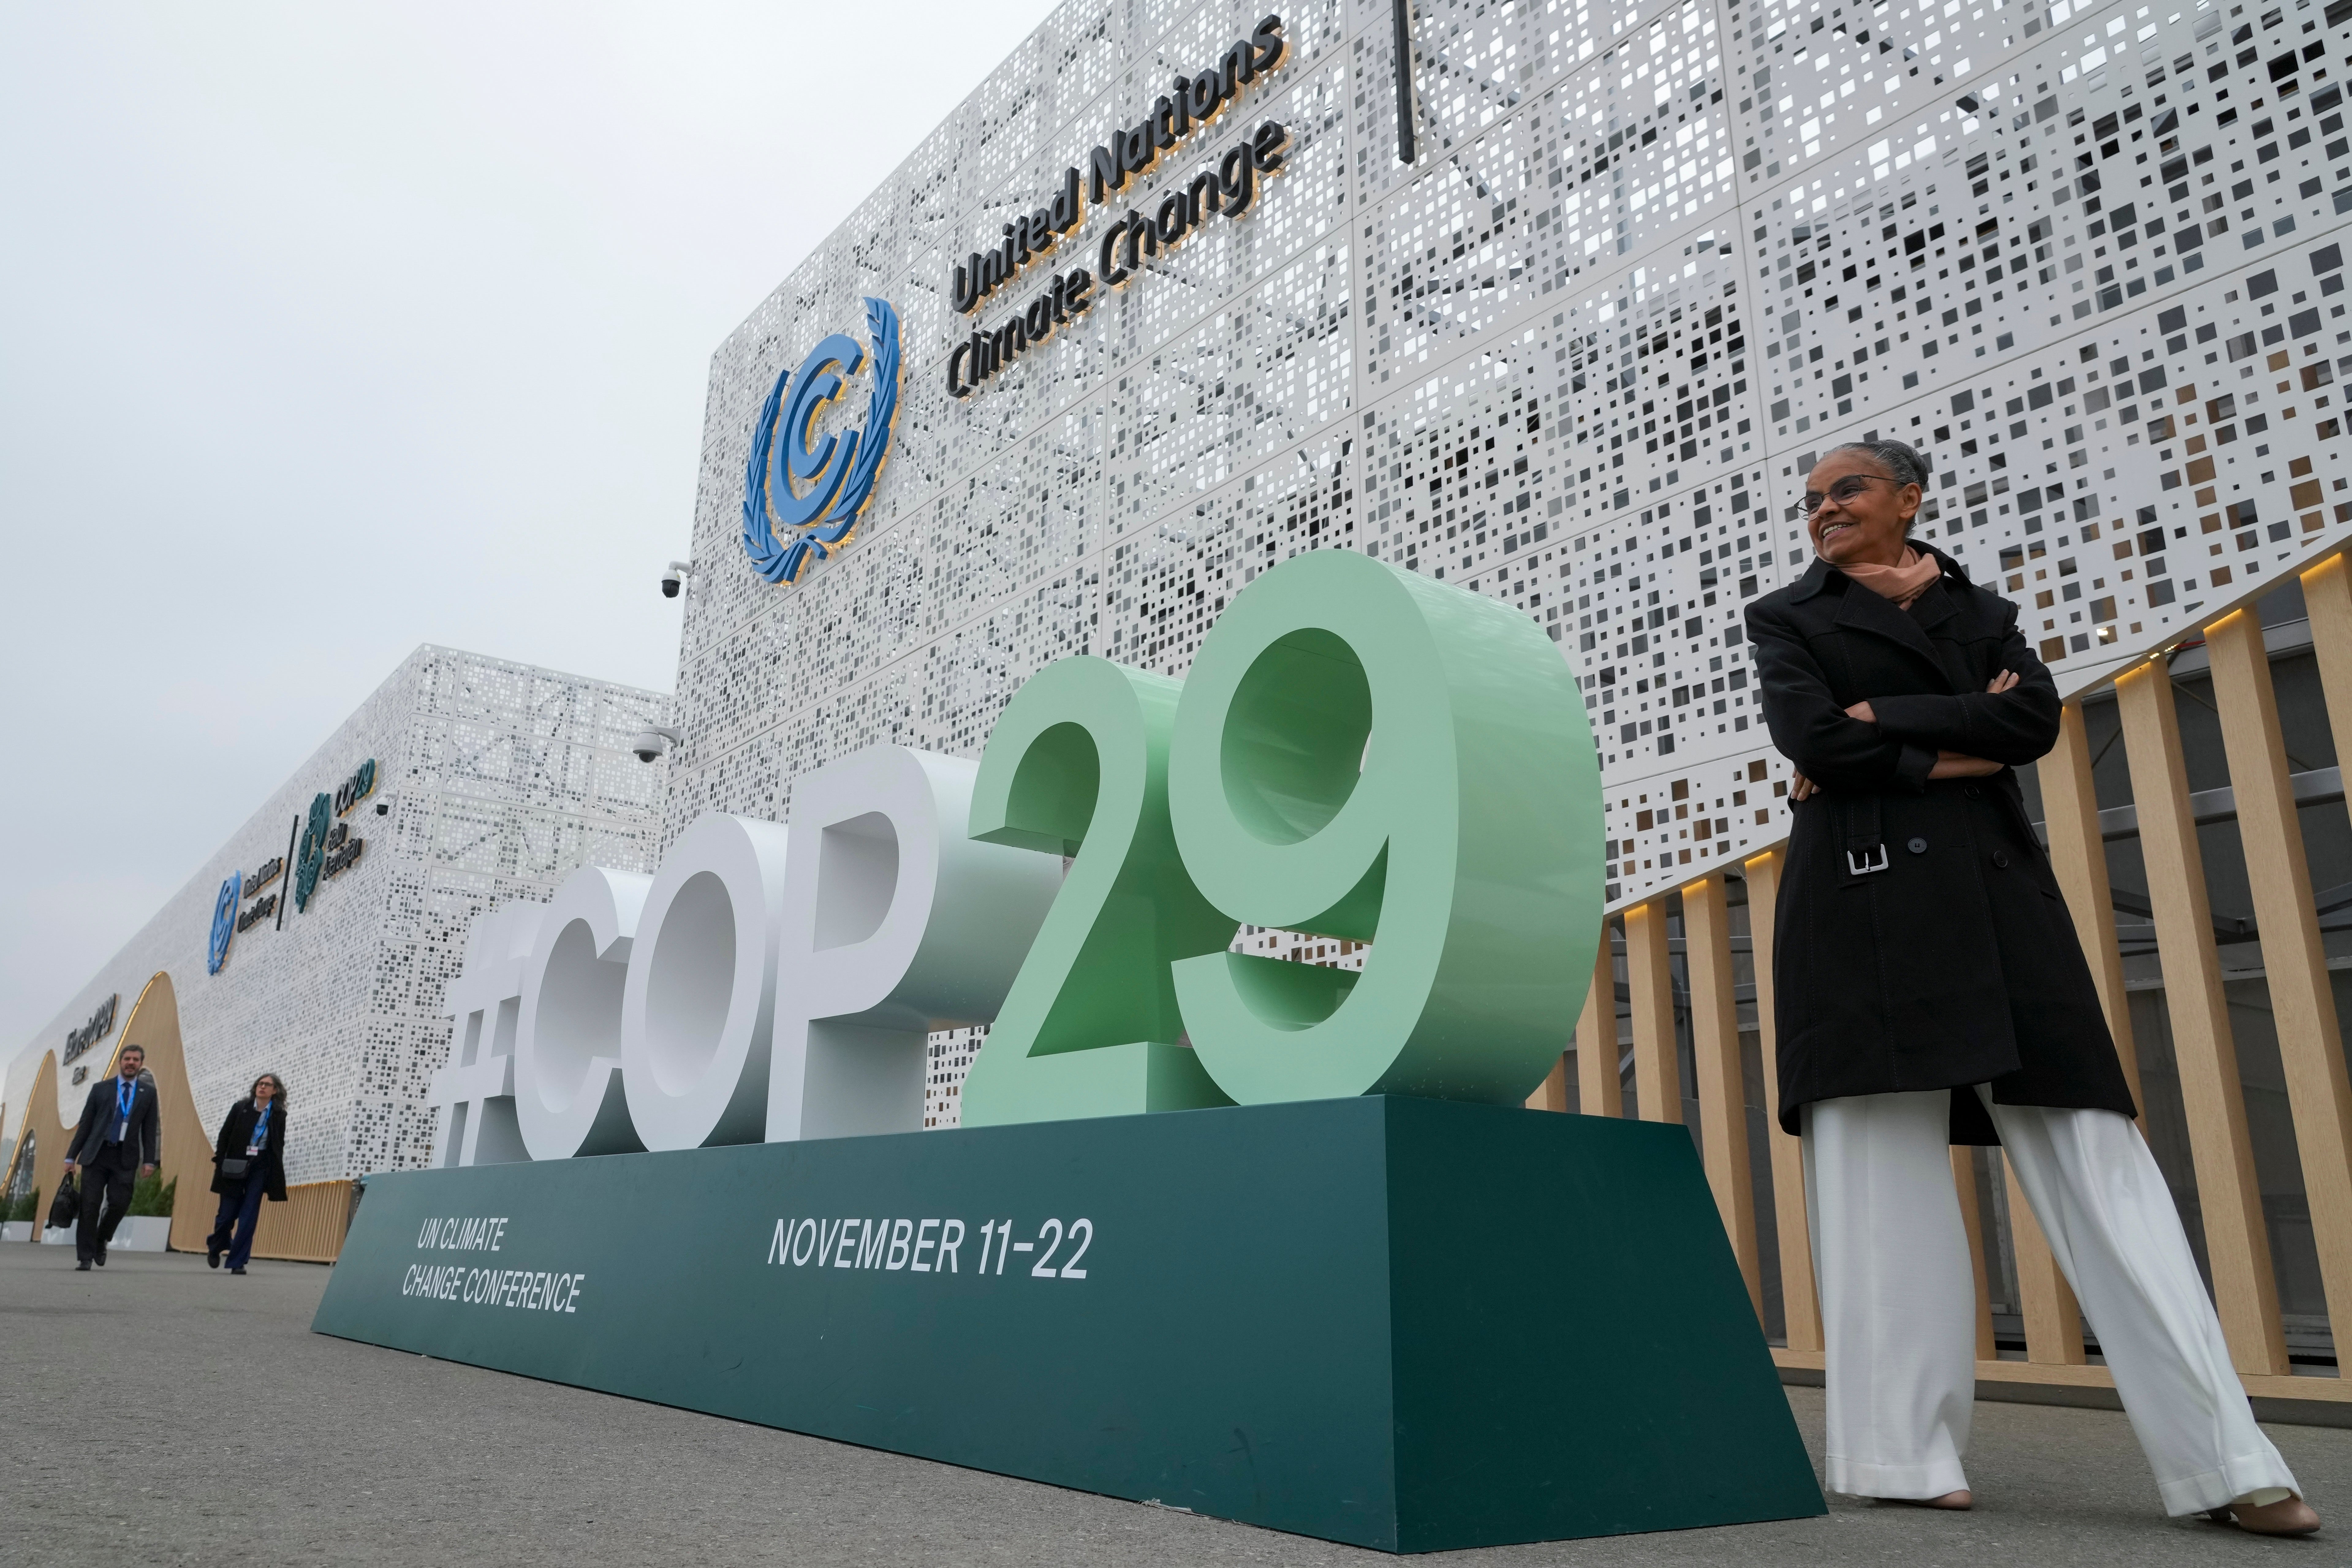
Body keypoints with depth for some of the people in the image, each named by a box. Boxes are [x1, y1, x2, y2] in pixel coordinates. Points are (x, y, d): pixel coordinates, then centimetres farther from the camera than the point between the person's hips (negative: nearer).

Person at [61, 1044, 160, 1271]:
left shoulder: (148, 1092, 9)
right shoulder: (101, 1089, 9)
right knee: (90, 1206, -3)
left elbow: (150, 1128, 7)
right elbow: (85, 1124, 8)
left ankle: (101, 1242, 19)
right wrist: (71, 1157, 4)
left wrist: (149, 1160, -1)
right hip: (96, 1154, 0)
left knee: (120, 1204, -8)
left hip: (126, 1158, 0)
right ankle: (85, 1257, 6)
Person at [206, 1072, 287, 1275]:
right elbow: (224, 1136, 4)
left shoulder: (279, 1115, 4)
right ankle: (215, 1247, 34)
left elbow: (279, 1145, 8)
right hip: (235, 1166, 0)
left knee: (249, 1216, -4)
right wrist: (219, 1163, -2)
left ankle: (238, 1262, 2)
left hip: (261, 1167, 0)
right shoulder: (240, 1108, 2)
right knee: (228, 1212, 4)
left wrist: (276, 1174, 4)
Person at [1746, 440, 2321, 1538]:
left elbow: (2035, 719, 0)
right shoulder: (1787, 620, 13)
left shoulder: (1982, 611, 21)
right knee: (1880, 1170, -6)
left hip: (1995, 898, 3)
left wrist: (1884, 721, -5)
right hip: (1864, 910, -2)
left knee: (2093, 1159, -3)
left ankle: (2224, 1460, -2)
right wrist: (1955, 751, -4)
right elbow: (1809, 738, -7)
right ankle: (1905, 1454, -1)